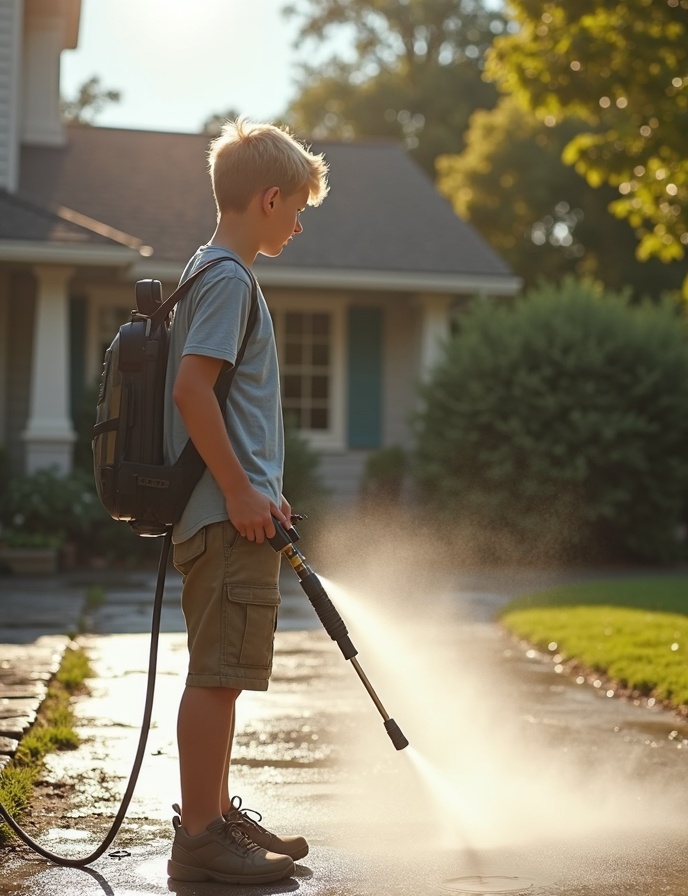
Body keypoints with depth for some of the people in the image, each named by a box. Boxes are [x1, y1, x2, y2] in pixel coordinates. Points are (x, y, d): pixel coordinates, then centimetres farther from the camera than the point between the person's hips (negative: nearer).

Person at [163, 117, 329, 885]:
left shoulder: (211, 273, 20)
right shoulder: (228, 278, -12)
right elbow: (191, 388, -21)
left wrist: (261, 490, 22)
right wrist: (241, 490, -20)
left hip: (229, 513, 10)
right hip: (227, 515, -10)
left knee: (221, 673, 15)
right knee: (216, 673, -7)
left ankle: (216, 814, 24)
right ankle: (200, 838, -1)